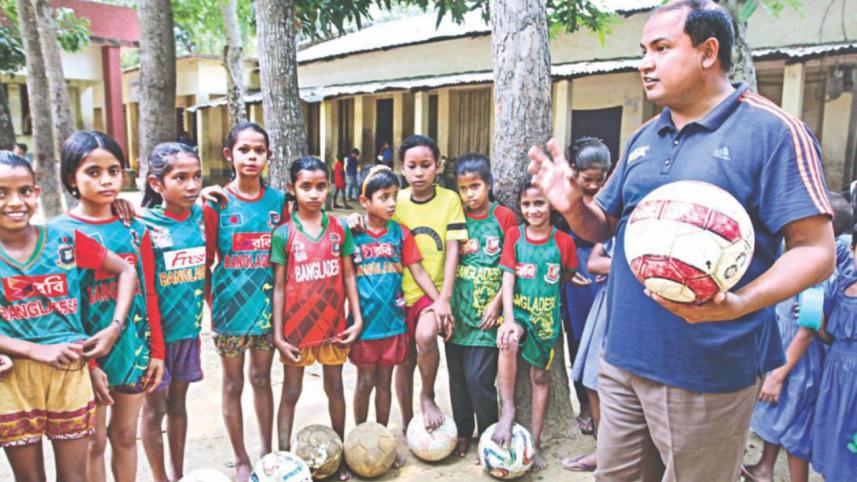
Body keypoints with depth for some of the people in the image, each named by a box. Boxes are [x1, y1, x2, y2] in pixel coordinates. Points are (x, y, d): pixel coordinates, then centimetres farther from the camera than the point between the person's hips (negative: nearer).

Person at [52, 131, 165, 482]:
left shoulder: (135, 229, 2)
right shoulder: (59, 232, -8)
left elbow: (149, 294, 5)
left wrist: (157, 350, 4)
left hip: (134, 349, 3)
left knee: (125, 435, 18)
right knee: (94, 443, 12)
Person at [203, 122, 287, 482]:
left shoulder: (278, 201, 1)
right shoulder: (216, 203, -7)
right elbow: (206, 262, -4)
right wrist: (211, 302, -6)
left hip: (267, 303, 2)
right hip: (230, 304, -2)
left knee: (262, 378, 15)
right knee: (233, 384, 11)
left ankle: (267, 451, 32)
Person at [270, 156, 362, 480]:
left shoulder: (339, 229, -1)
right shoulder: (284, 234, -7)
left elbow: (348, 277, 3)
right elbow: (279, 287, -5)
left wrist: (357, 319, -1)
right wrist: (278, 334, -8)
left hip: (333, 325, 2)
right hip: (296, 327, -2)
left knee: (335, 387, 16)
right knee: (291, 392, 12)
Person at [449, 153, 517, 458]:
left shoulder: (504, 217, -4)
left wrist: (497, 302, -9)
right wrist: (448, 293, 1)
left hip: (486, 313, -4)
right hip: (458, 310, 4)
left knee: (478, 378, -6)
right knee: (457, 376, 12)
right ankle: (463, 432, 30)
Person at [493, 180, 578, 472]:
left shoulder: (563, 241, -4)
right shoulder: (514, 235, -3)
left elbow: (567, 276, 13)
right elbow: (507, 277, -10)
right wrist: (508, 320, -19)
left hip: (547, 315, 1)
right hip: (518, 310, -1)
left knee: (540, 376, 7)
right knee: (508, 342, -33)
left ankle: (535, 443, 20)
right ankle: (508, 411, -17)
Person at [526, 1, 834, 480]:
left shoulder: (773, 131, -9)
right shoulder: (643, 139, 11)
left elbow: (815, 250, -13)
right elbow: (605, 226, 14)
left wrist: (740, 304, -29)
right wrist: (573, 206, -8)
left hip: (708, 370, -6)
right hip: (625, 356, 6)